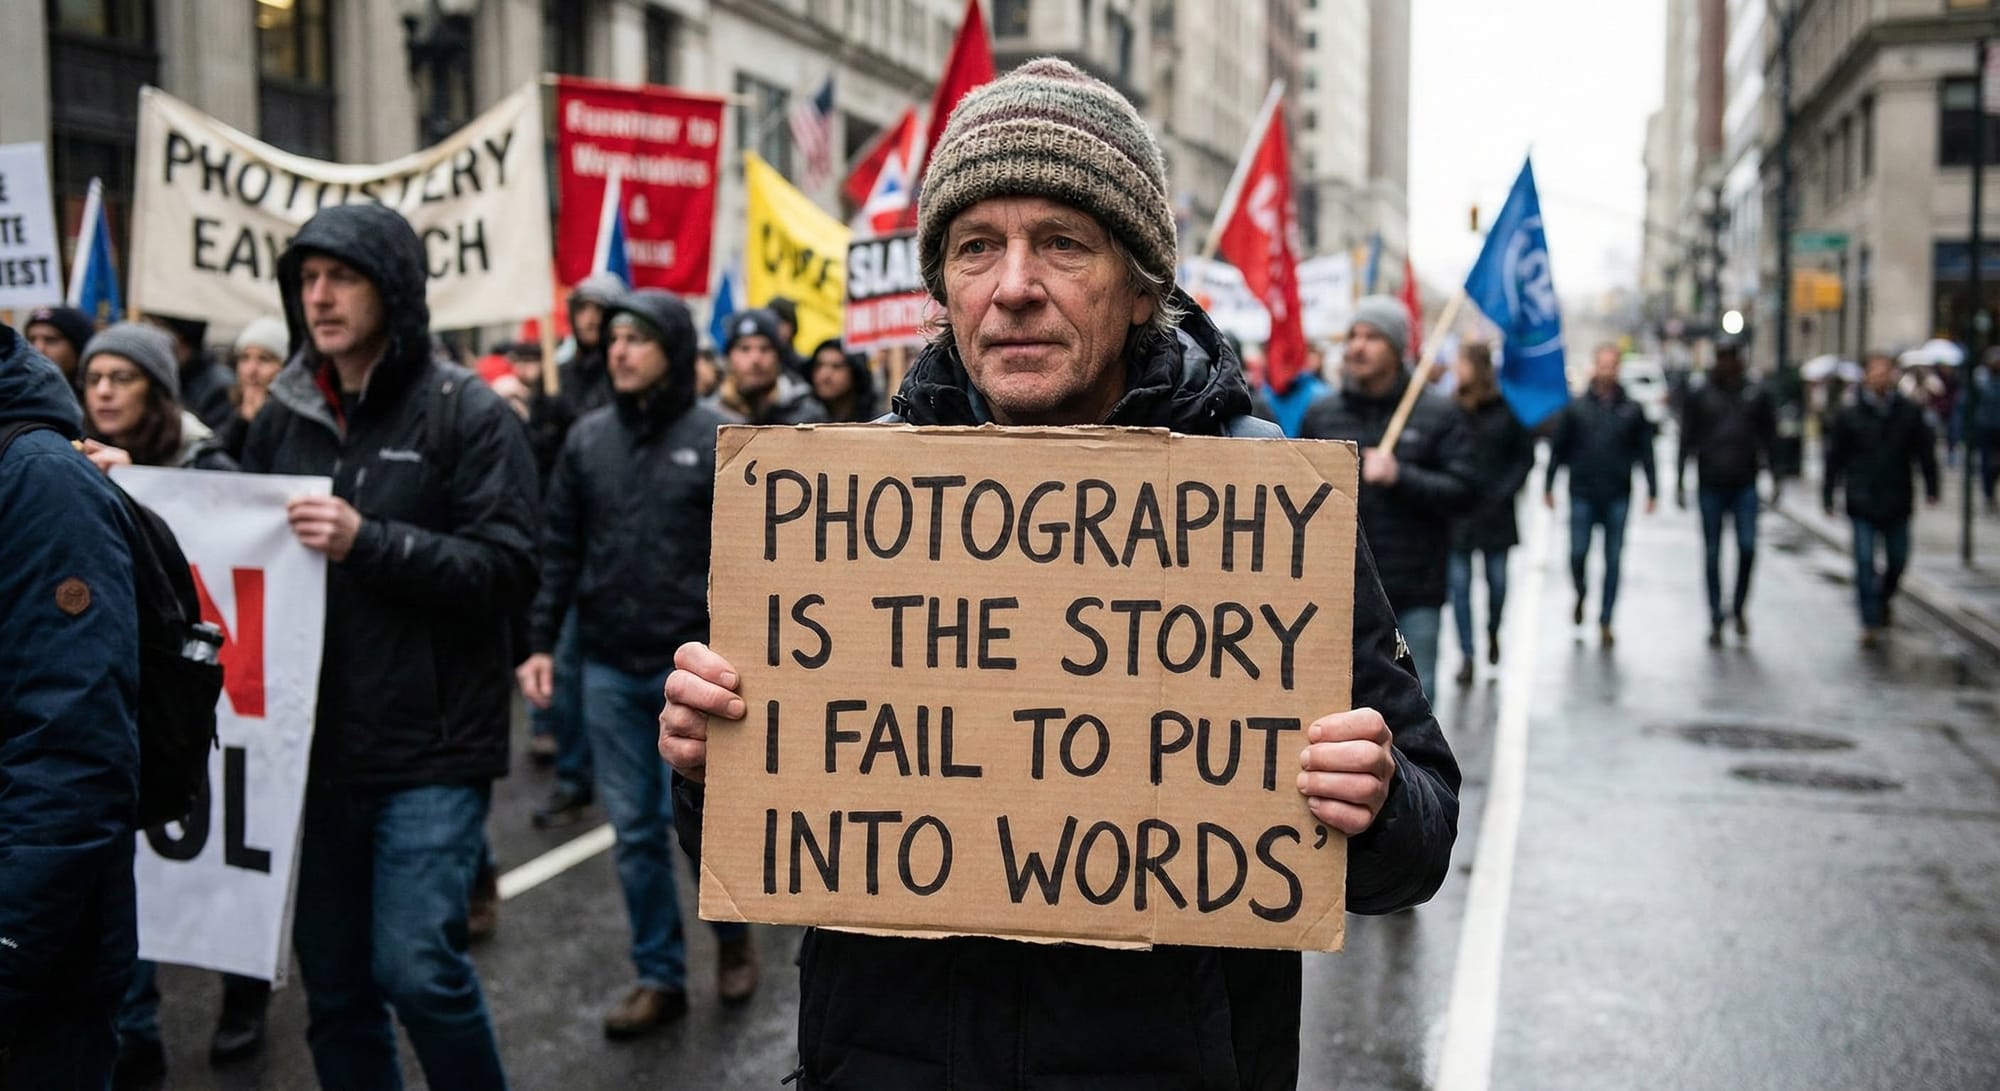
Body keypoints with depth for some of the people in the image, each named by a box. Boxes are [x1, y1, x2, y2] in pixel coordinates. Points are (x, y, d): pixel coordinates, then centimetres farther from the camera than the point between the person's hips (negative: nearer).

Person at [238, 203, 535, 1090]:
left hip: (430, 748, -5)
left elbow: (508, 570, -12)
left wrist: (369, 542, -22)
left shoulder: (466, 413, -5)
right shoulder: (284, 414, 10)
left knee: (417, 969, -10)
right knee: (333, 987, 11)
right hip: (316, 745, 5)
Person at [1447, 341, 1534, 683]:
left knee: (1497, 580, 9)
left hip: (1494, 512, -1)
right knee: (1459, 583, 1)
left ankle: (1493, 633, 38)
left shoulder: (1508, 408, -5)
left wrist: (1504, 492, -8)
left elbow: (1526, 457, 1)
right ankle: (1466, 654, 9)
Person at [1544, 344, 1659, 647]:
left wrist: (1652, 491, 4)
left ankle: (1605, 622, 10)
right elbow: (1558, 449, 7)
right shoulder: (1575, 408, 3)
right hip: (1583, 495, -1)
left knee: (1613, 560, 2)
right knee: (1578, 554, -4)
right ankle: (1581, 596, 27)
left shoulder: (1632, 410, 5)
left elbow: (1646, 452, 8)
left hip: (1618, 497, 1)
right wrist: (1548, 487, 3)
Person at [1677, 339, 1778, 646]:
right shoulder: (1699, 396, 1)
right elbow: (1686, 441, 3)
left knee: (1747, 546, -9)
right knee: (1712, 554, 3)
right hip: (1710, 486, 0)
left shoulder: (1756, 395, 6)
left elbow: (1769, 438, 11)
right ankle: (1716, 618, 11)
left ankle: (1739, 608, 13)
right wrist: (1680, 482, -1)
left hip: (1744, 485, 1)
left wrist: (1774, 478, 6)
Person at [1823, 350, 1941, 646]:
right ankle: (1870, 622, -1)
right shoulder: (1849, 416, -2)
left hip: (1897, 502, 2)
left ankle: (1882, 600, 40)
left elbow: (1926, 453, 7)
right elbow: (1834, 458, 2)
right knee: (1865, 562, -6)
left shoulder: (1909, 413, 1)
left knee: (1897, 560, 12)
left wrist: (1931, 489, 2)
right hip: (1862, 503, -2)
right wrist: (1828, 496, 1)